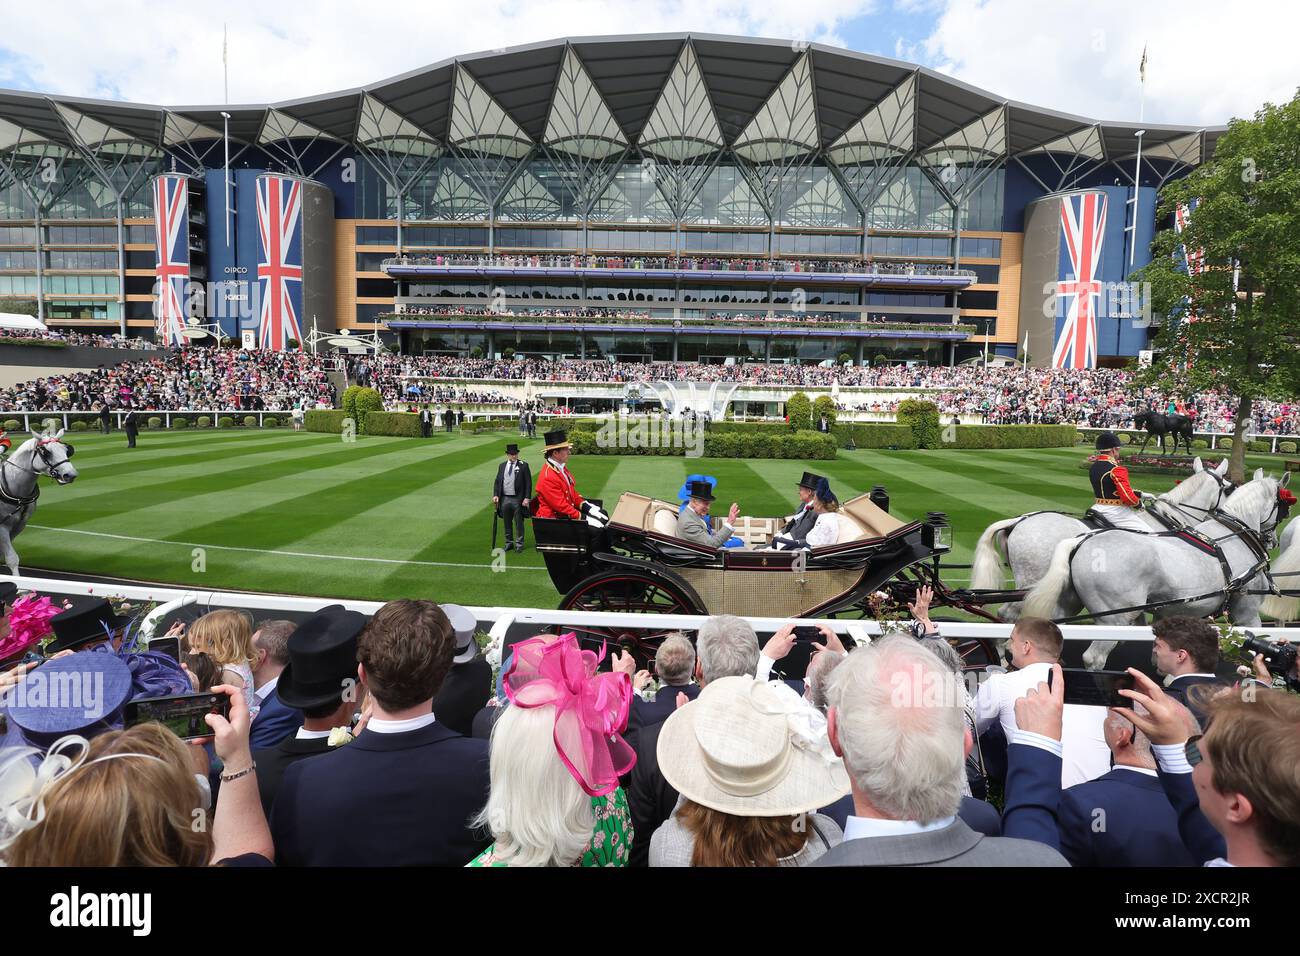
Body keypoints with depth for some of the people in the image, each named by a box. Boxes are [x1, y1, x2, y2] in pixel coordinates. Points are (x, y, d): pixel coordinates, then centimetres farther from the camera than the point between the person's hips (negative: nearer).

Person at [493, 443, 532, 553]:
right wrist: (495, 495, -1)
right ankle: (509, 542, 25)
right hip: (504, 499, 4)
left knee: (519, 523, 4)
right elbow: (497, 482, 11)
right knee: (507, 523, 13)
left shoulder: (523, 466, -3)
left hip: (518, 500, -4)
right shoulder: (502, 466, 9)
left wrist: (526, 498, -12)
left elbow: (528, 483, -5)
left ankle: (519, 544, 14)